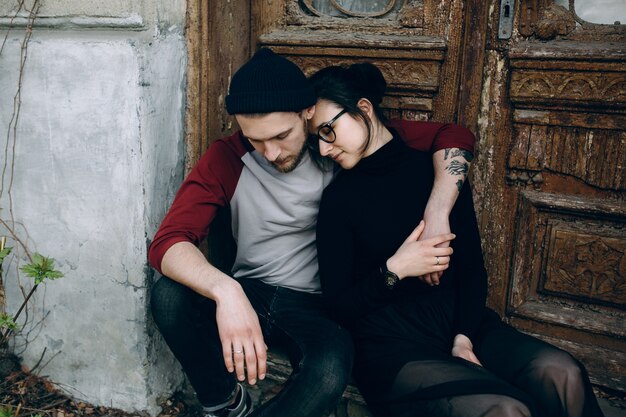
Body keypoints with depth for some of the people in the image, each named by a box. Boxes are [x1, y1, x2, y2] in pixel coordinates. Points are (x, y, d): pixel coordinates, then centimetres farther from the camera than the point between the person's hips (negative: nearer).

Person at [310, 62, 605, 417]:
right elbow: (339, 306, 0)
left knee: (562, 373, -24)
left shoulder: (437, 167, 8)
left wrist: (463, 337, -8)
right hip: (394, 344, -3)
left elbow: (473, 266, 7)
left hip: (461, 321, 4)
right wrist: (393, 271, -16)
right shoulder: (338, 198, 2)